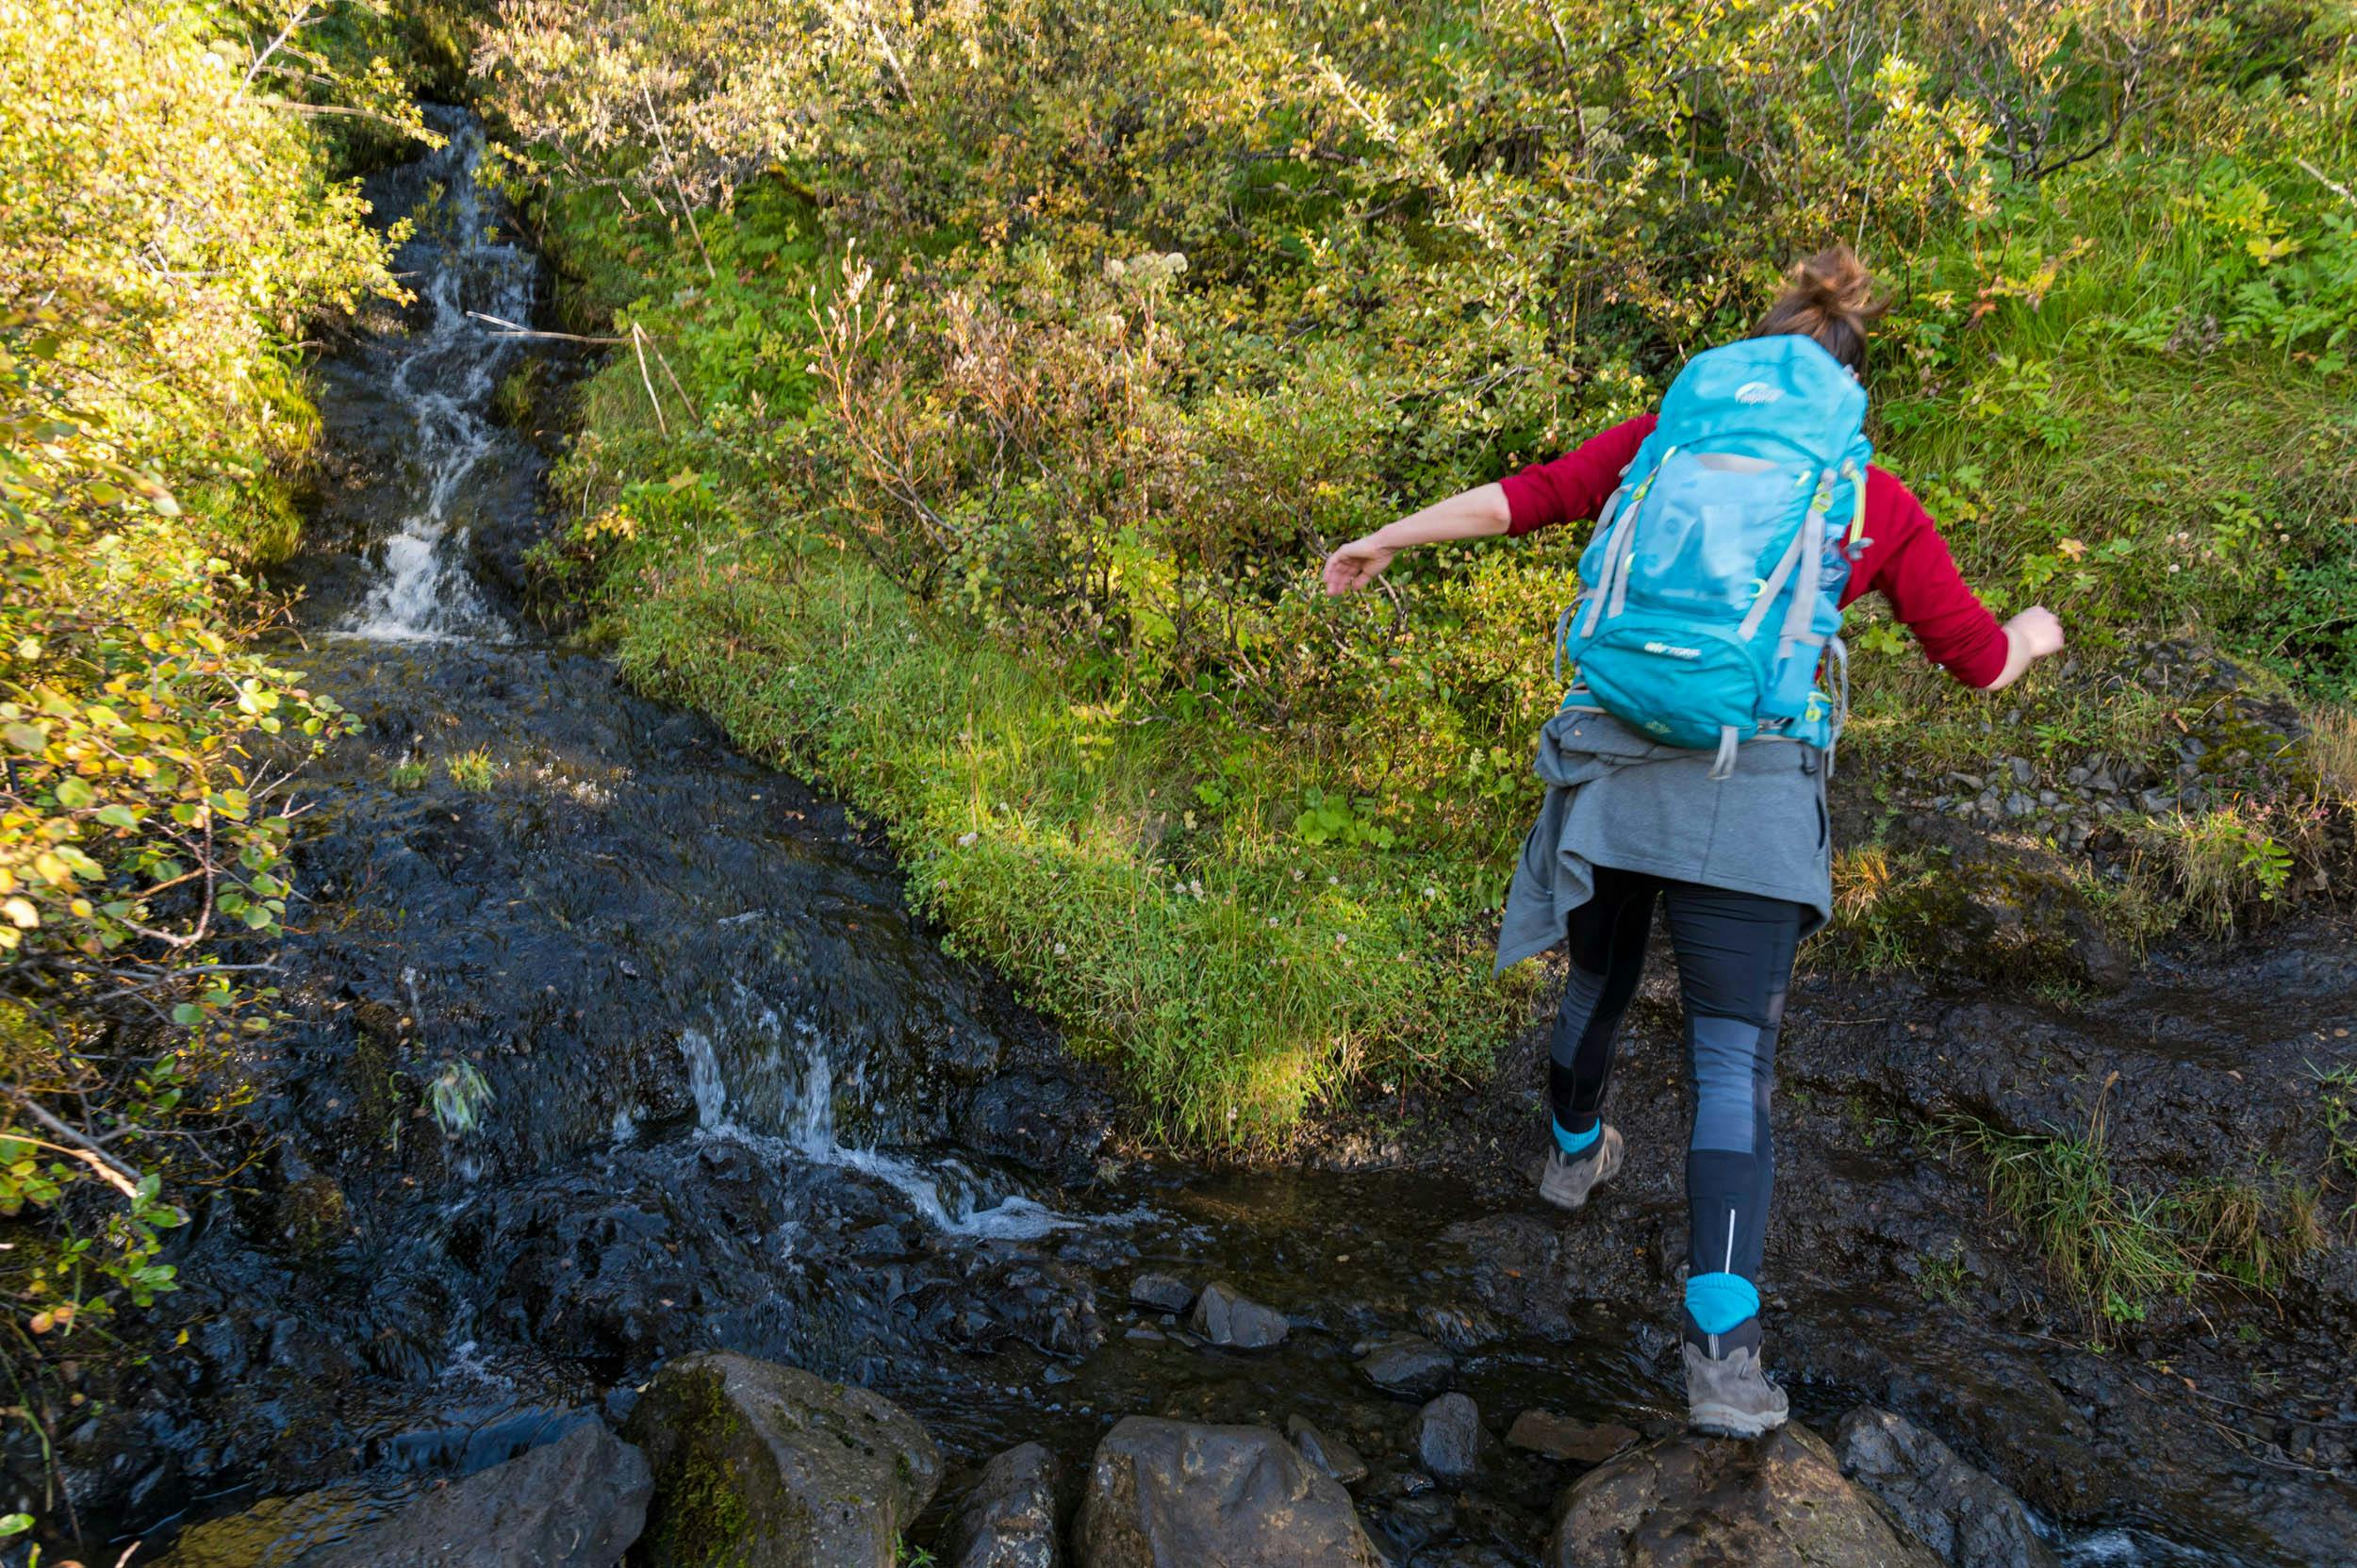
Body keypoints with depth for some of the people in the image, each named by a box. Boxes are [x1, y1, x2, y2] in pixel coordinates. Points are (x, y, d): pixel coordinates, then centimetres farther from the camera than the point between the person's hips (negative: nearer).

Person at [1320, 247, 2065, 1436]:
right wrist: (2036, 633, 38)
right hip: (1754, 786, -2)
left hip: (1616, 760, 2)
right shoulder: (1879, 506, 10)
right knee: (1732, 1056, 0)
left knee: (1597, 980, 25)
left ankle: (1573, 1152, 51)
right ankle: (1722, 1347, -9)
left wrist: (1386, 539, 13)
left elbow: (1529, 497, 4)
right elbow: (1978, 659, 14)